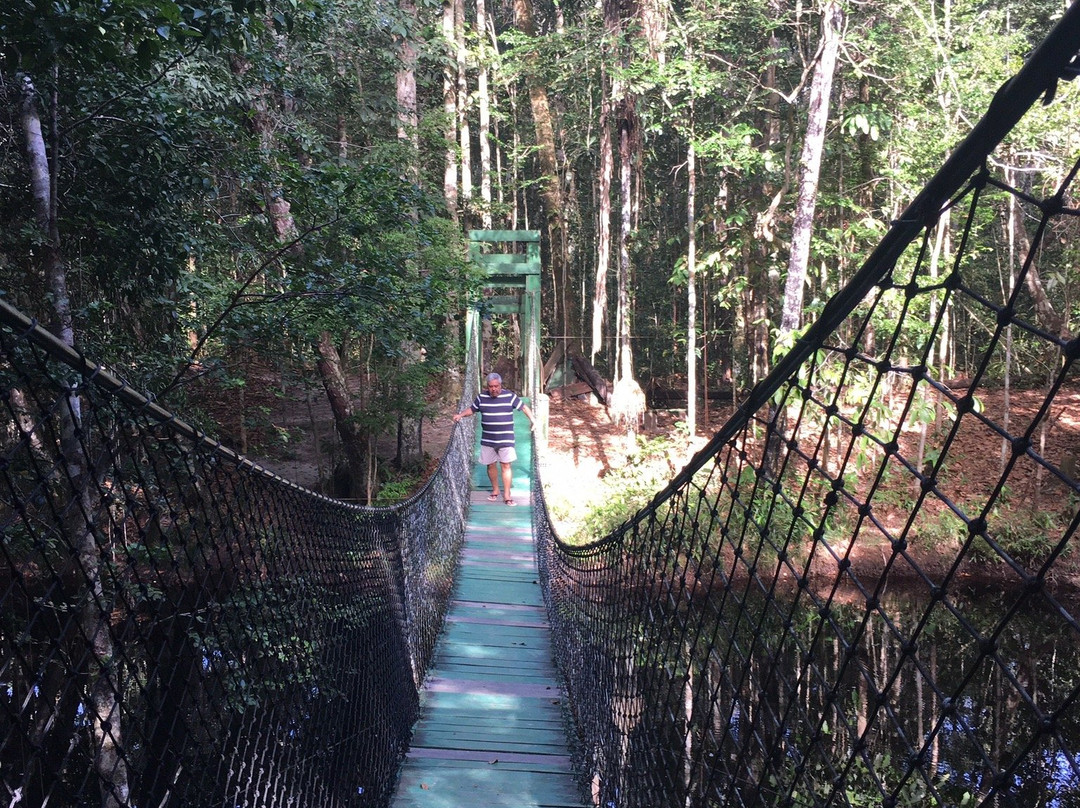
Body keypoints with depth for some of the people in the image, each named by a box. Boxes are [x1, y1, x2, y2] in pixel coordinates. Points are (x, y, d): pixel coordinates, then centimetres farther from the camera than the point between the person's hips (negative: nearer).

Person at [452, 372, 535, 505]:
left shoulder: (509, 396, -5)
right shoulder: (481, 397, 1)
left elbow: (524, 407, 2)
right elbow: (471, 409, 12)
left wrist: (532, 419, -9)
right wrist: (461, 415, -4)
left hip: (505, 439, -2)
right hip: (487, 440, 3)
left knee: (506, 466, -3)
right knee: (491, 465, 10)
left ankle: (507, 494, 3)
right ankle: (495, 490, 28)